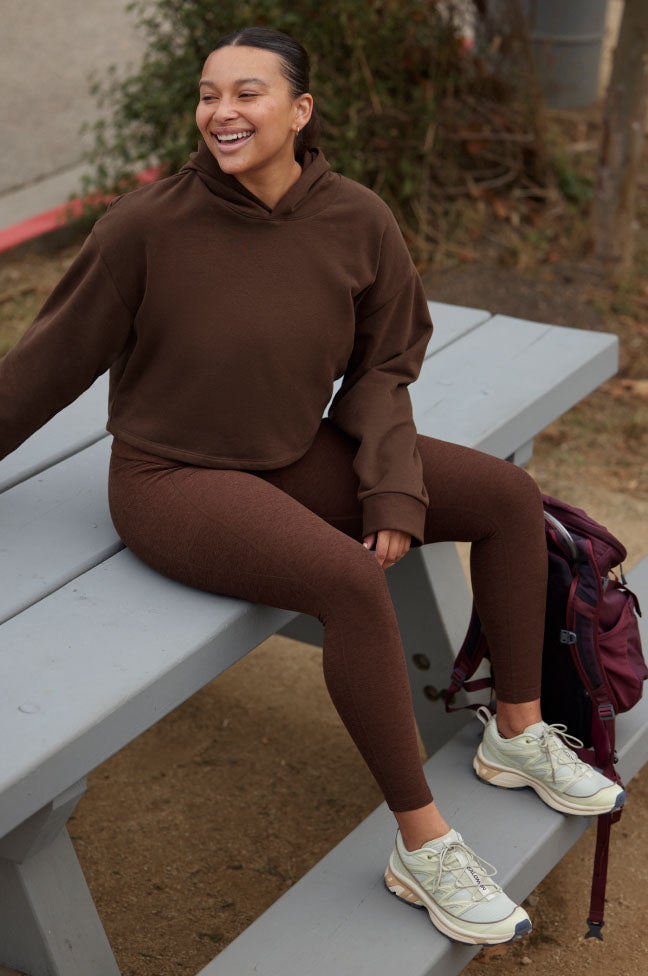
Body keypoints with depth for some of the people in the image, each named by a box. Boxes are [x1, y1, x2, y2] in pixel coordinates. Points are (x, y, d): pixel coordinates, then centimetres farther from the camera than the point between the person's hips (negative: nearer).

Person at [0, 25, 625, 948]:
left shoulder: (359, 221, -9)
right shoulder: (147, 224, -20)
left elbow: (382, 369, 1)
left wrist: (395, 489, -13)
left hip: (294, 455, 6)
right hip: (176, 481, -6)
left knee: (511, 497, -2)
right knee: (355, 584, -32)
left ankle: (518, 734, 15)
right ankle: (424, 846, -15)